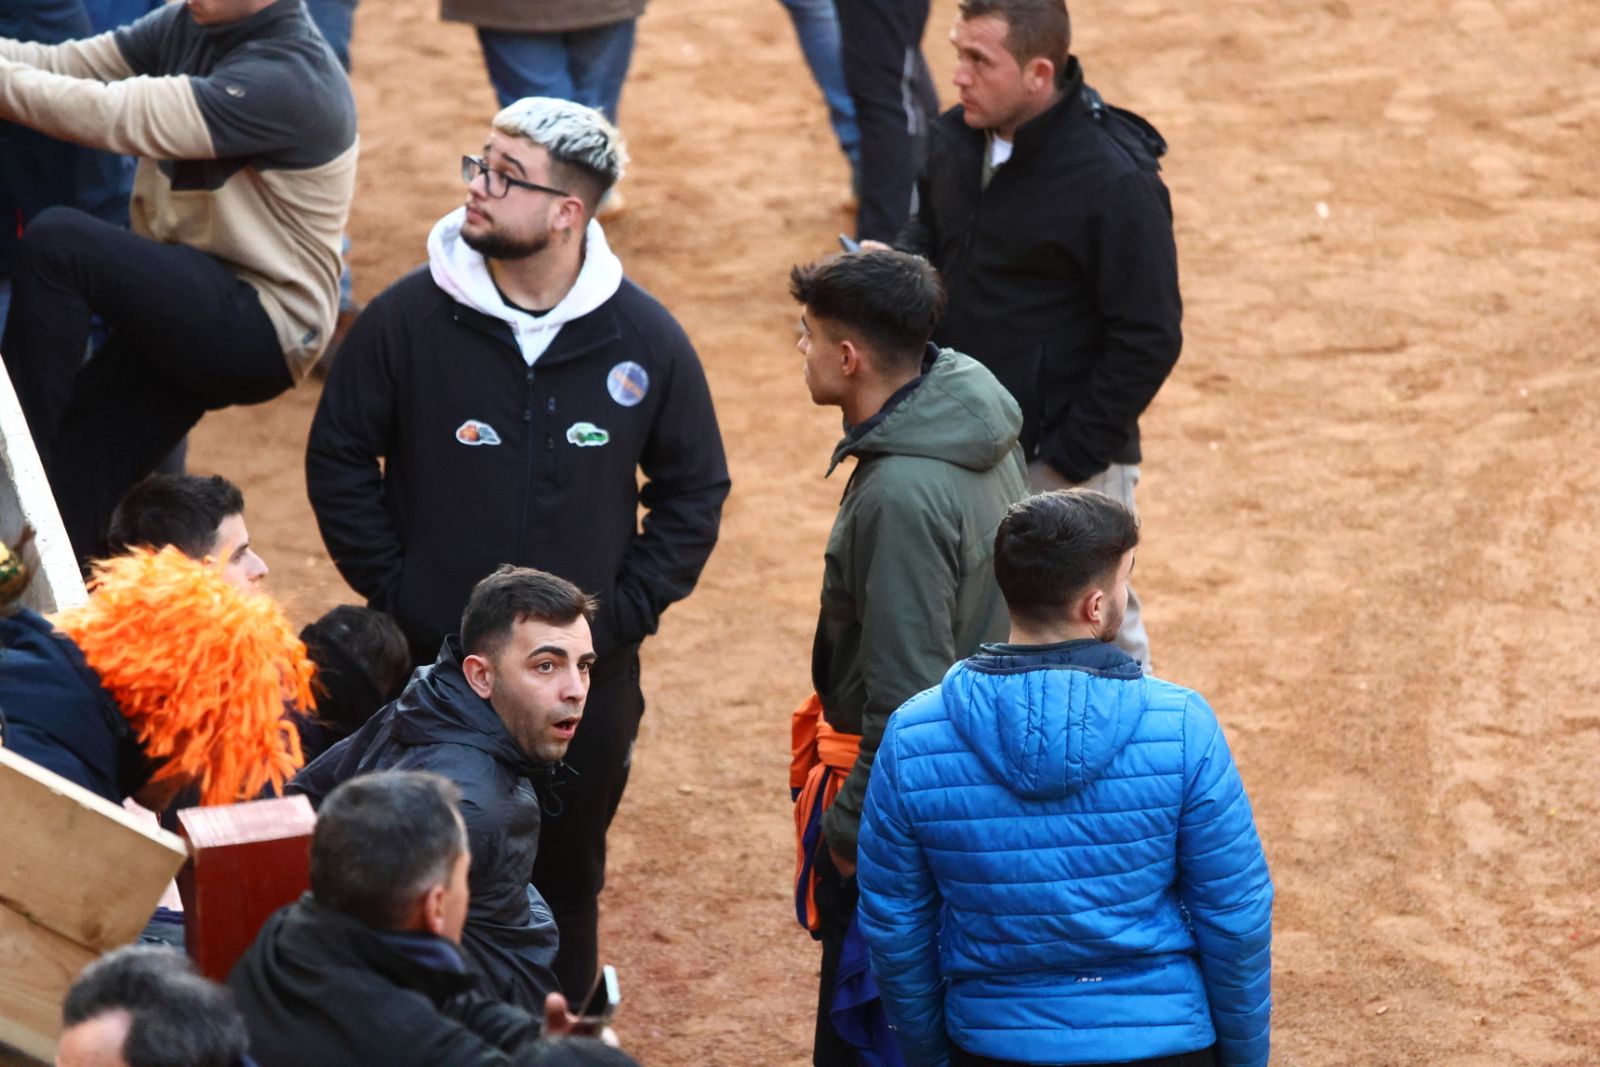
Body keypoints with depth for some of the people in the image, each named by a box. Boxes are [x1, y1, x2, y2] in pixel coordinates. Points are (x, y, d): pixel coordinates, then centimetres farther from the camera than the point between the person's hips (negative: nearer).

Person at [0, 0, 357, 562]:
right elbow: (64, 66, -2)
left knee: (58, 242, -22)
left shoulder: (287, 78, -21)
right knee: (75, 478, 1)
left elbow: (122, 116, -28)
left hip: (259, 330, -8)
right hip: (186, 306, 8)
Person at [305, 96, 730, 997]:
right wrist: (392, 588, -6)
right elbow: (339, 460, 1)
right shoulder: (408, 318, -8)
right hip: (429, 666, -1)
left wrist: (626, 611, -4)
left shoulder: (646, 339, -5)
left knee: (567, 878, 14)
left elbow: (694, 491, 5)